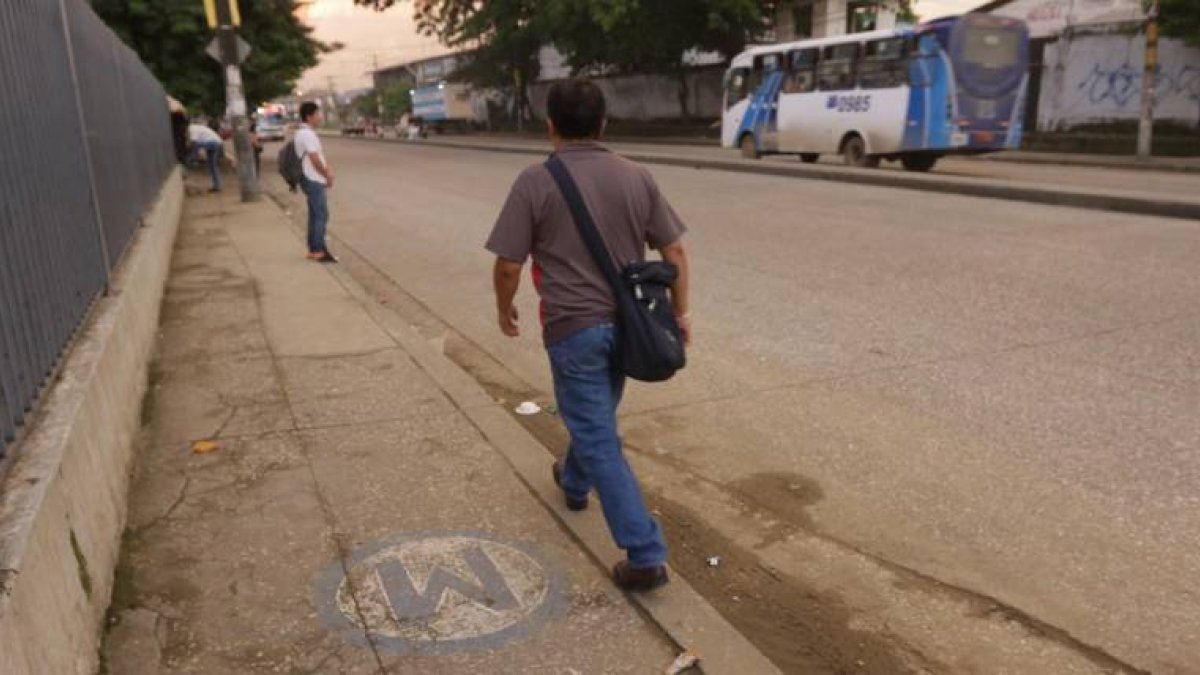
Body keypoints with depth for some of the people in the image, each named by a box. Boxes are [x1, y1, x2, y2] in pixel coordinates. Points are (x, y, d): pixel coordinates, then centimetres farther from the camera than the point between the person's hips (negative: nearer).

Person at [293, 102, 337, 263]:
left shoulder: (304, 133, 15)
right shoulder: (308, 134, -18)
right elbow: (315, 160, -19)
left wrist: (328, 172, 5)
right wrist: (328, 176, -7)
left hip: (313, 180, 10)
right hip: (315, 181, -10)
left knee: (315, 215, 13)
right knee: (321, 215, -5)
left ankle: (313, 249, 19)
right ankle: (318, 251, -2)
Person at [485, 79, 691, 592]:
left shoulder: (536, 183, -11)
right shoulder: (636, 177, 1)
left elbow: (508, 265, -11)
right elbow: (674, 250, 2)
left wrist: (505, 310, 8)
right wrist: (680, 310, 13)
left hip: (574, 328, -5)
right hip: (626, 323, 6)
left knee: (600, 442, 0)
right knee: (595, 418, 28)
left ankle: (646, 557, 0)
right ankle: (574, 482, 54)